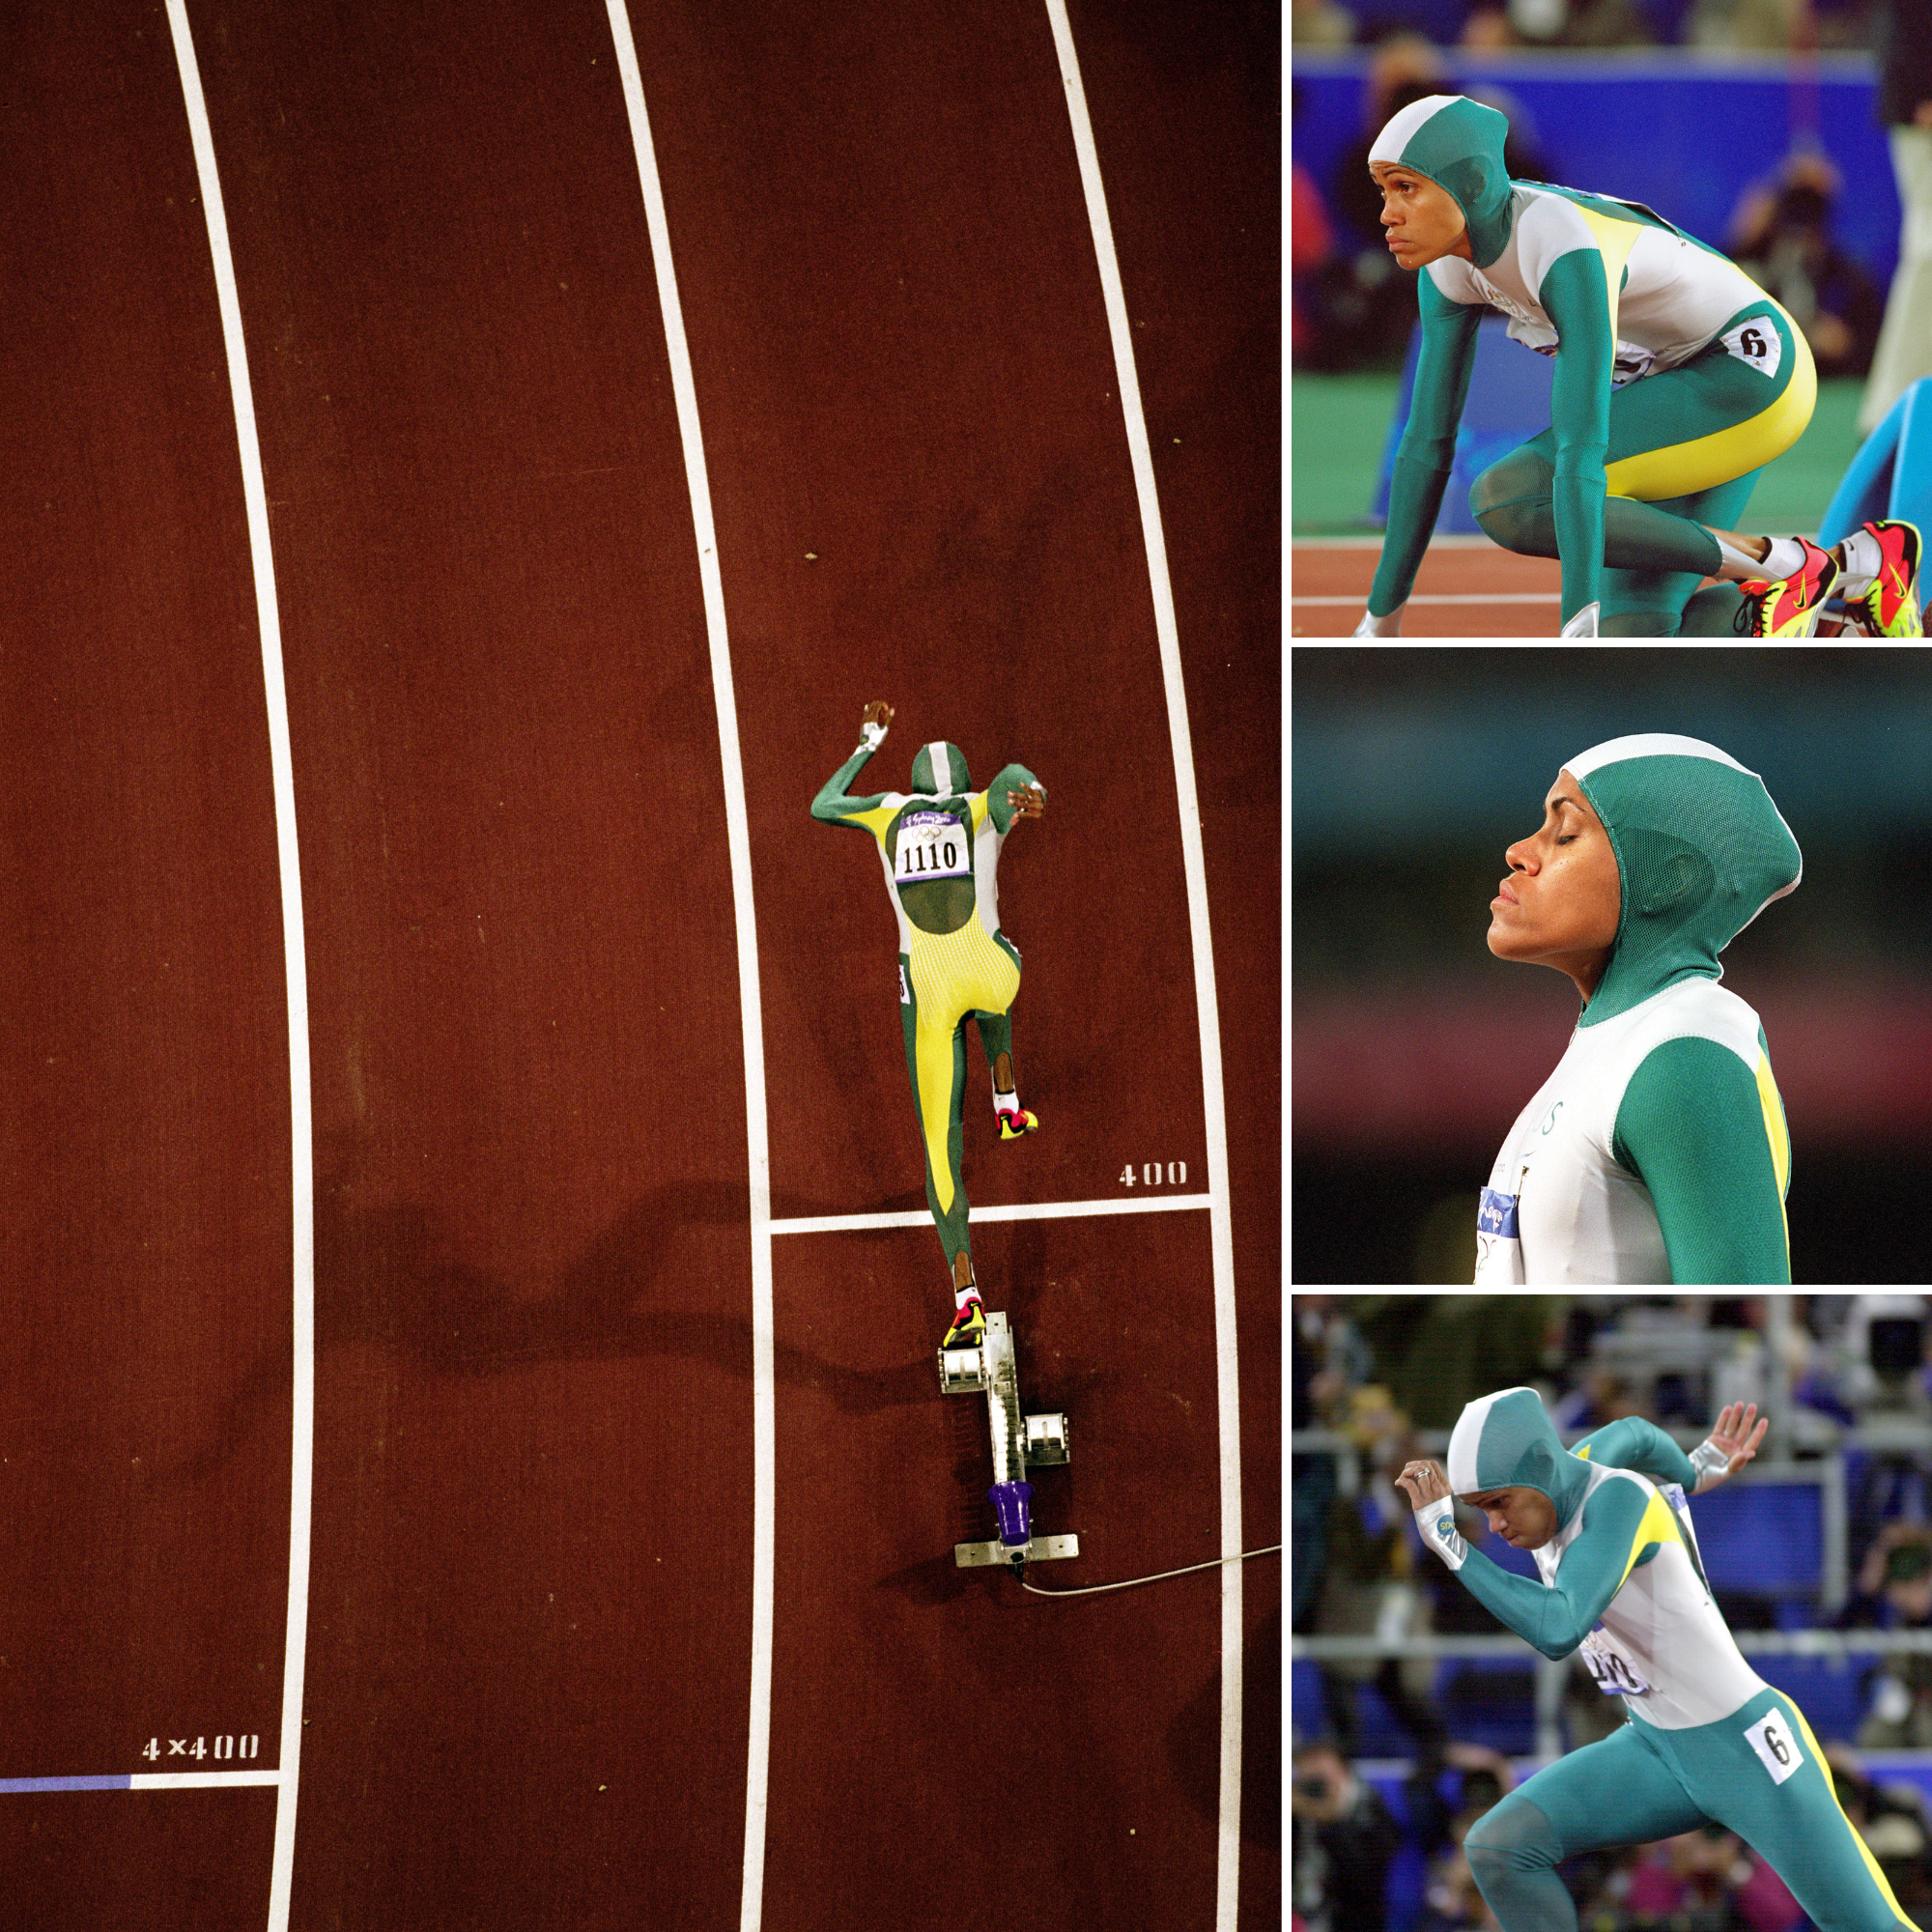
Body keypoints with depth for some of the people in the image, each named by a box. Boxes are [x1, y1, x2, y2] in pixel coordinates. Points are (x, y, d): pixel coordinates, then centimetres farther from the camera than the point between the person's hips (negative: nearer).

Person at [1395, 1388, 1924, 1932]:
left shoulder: (1618, 1499, -26)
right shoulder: (1551, 1484, -3)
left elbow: (1559, 1630, -39)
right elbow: (1632, 1434, 20)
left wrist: (1450, 1544, -37)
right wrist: (1693, 1472, 38)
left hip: (1745, 1748, -8)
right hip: (1654, 1750, 8)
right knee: (1496, 1848, -9)